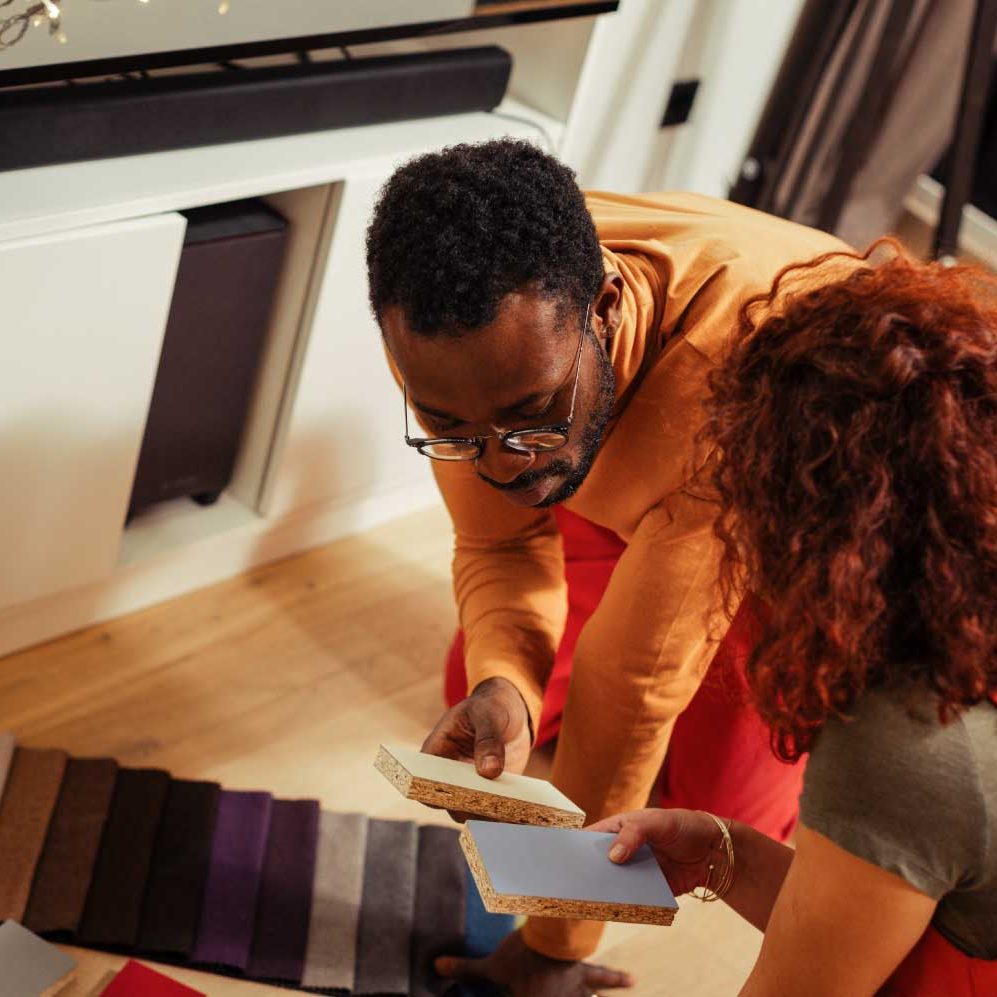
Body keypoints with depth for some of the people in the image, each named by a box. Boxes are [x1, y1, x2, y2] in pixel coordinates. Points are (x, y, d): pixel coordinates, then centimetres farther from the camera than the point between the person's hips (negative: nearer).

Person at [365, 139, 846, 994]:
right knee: (489, 701, -6)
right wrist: (501, 686, -37)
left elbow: (636, 677, -37)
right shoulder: (458, 328, -29)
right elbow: (500, 546, -14)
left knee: (719, 800, -13)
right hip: (626, 492, 4)